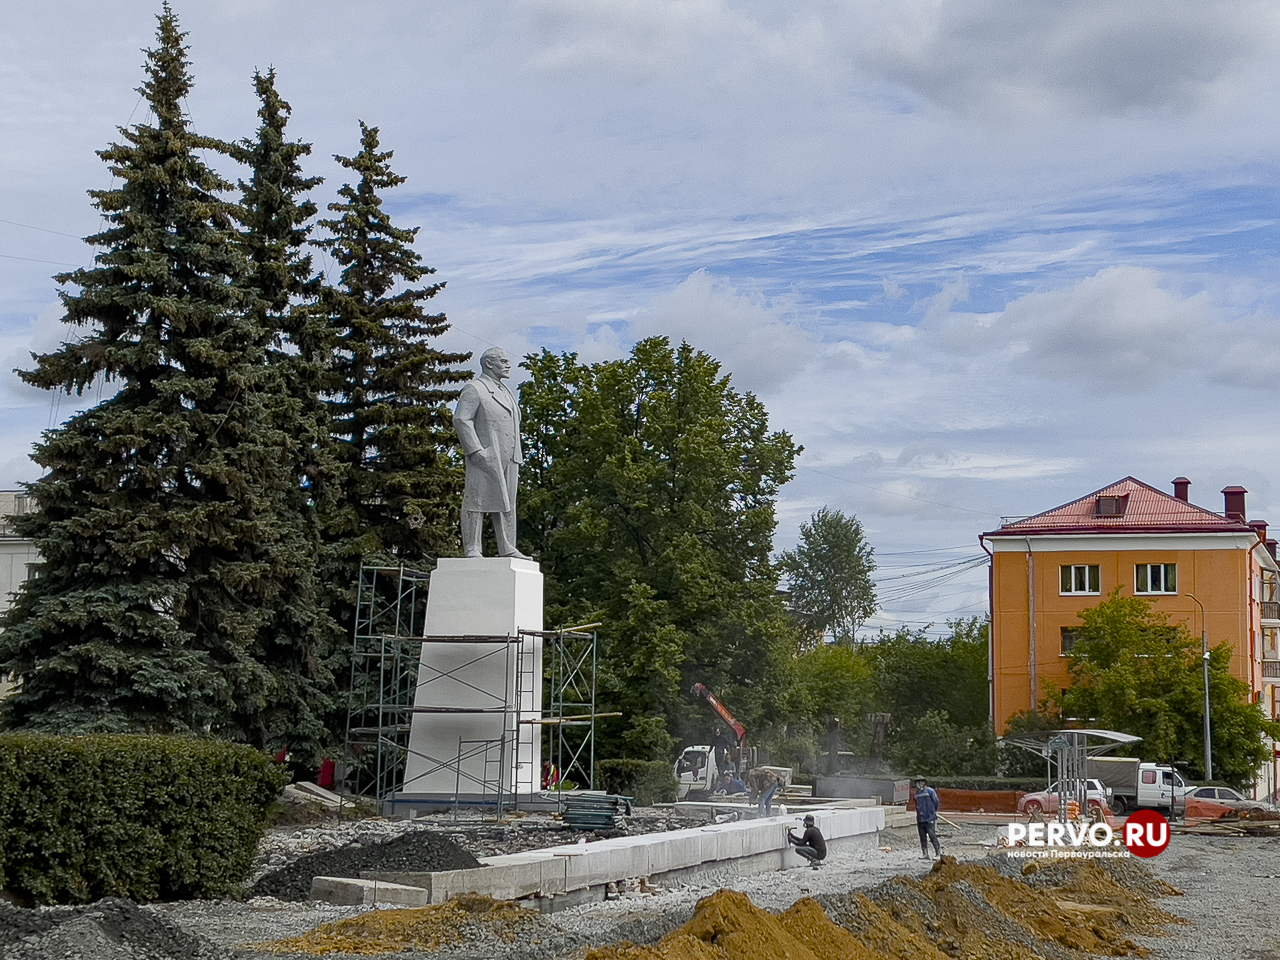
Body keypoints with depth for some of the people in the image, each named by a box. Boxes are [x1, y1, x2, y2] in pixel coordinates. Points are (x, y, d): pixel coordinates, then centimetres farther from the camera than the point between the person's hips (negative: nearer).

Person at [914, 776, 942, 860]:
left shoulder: (930, 791, -6)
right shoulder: (917, 793, 13)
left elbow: (936, 802, 1)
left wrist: (934, 812, 10)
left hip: (929, 818, -7)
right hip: (920, 818, 7)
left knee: (932, 836, -11)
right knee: (922, 837, 7)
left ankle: (939, 852, -7)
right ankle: (925, 854, 13)